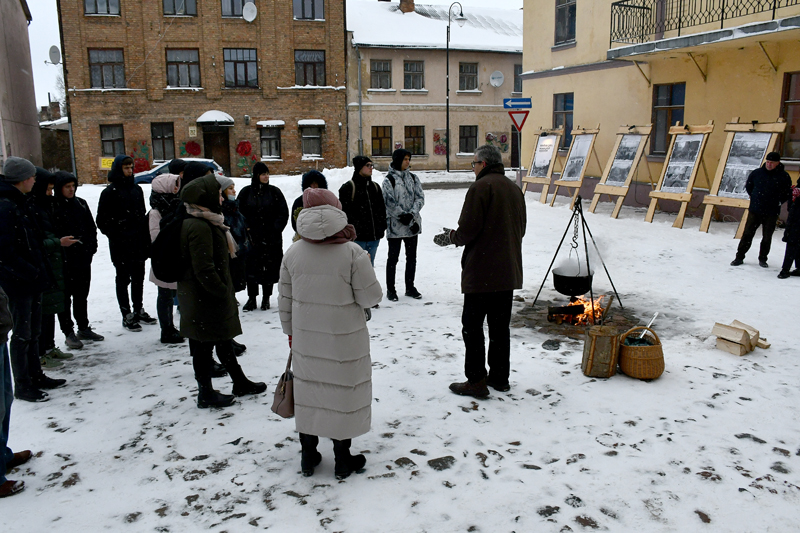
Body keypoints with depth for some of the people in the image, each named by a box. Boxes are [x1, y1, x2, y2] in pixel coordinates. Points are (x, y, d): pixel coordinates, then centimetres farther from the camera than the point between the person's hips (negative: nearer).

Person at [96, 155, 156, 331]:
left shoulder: (136, 189, 11)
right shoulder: (110, 192, -7)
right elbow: (102, 221, -7)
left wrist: (145, 237, 10)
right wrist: (115, 235, -13)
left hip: (138, 243, 6)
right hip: (120, 246, -6)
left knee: (138, 278, 14)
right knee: (123, 279, 3)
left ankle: (139, 310, 28)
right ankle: (127, 316, 10)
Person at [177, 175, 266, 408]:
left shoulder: (206, 222, 11)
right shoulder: (199, 226, -22)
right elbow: (203, 270, -26)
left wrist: (225, 291, 17)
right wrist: (222, 292, -17)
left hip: (210, 296, 11)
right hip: (204, 299, -11)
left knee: (223, 340, 20)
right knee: (203, 345, 4)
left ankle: (240, 382, 34)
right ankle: (205, 394, 17)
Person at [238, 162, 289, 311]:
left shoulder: (274, 191, 3)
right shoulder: (246, 192, 5)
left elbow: (283, 213, 3)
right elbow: (240, 213, 6)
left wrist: (275, 230, -7)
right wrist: (246, 230, -5)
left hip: (271, 238, 0)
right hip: (252, 237, 1)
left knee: (269, 268, 4)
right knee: (251, 268, 3)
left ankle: (266, 298, 17)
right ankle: (251, 298, 15)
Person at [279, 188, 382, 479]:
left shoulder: (293, 253, -4)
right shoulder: (352, 252, -16)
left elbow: (285, 300, 4)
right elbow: (370, 297, -12)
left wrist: (291, 332, 18)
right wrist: (365, 268, 5)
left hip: (305, 340, 3)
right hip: (345, 341, -3)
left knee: (308, 391, 18)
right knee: (343, 394, 11)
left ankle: (308, 456, 32)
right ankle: (343, 460, 25)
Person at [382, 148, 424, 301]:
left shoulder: (413, 178, 9)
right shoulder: (389, 180, -6)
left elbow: (420, 197, 2)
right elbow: (390, 203, -11)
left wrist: (412, 214, -13)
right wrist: (403, 216, -16)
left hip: (413, 224, 5)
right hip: (395, 225, -5)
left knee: (411, 257, 12)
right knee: (393, 257, 3)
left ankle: (410, 287, 24)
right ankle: (390, 289, 14)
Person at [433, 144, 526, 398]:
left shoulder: (481, 187, -12)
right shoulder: (515, 189, 13)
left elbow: (467, 230, -16)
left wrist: (449, 237, 5)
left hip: (482, 272, -8)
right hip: (509, 272, 8)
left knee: (472, 325, 0)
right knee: (500, 325, 15)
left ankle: (476, 380, 2)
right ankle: (500, 376, 23)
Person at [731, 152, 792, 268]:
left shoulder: (784, 176, -3)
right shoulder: (757, 173, 0)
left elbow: (788, 193, 8)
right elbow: (748, 186, 16)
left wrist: (778, 202, 4)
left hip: (771, 213, -1)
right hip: (755, 210, 1)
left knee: (767, 238, 7)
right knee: (747, 234, 0)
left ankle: (762, 259, 19)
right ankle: (739, 257, 7)